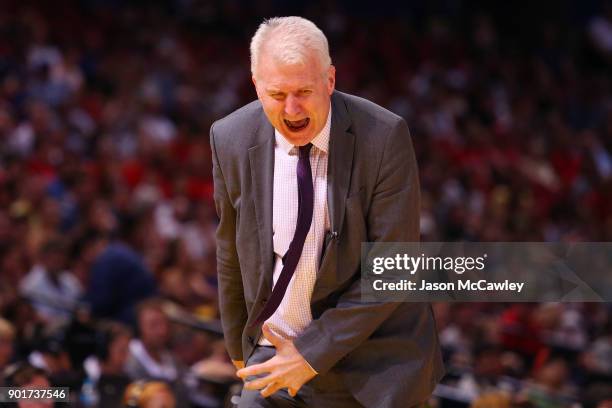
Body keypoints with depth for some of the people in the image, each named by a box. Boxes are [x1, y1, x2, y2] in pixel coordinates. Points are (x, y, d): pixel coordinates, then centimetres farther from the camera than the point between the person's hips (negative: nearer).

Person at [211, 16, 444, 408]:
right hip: (273, 354, 3)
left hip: (367, 367, -2)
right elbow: (231, 254, 8)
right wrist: (239, 347, 18)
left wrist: (313, 353, -14)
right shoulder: (231, 138, -5)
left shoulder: (383, 136, -15)